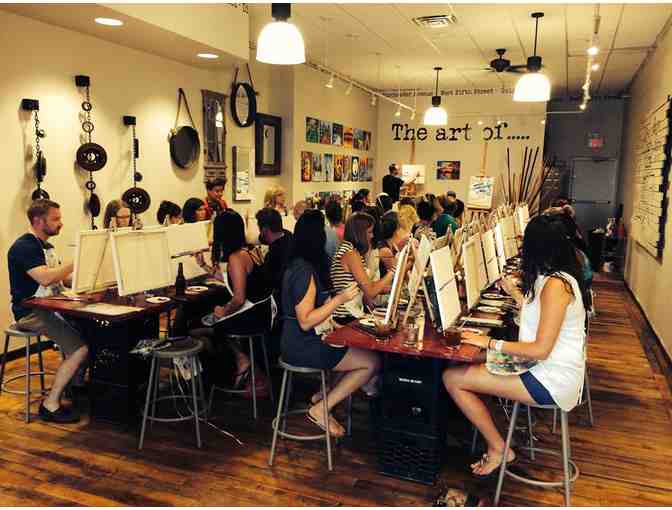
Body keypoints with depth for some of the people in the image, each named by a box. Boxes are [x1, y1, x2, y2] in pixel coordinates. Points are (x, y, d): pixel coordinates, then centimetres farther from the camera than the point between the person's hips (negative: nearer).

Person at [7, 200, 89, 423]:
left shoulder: (47, 247, 17)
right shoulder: (23, 247, -13)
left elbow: (63, 278, 17)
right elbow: (45, 278, -28)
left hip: (51, 307, 9)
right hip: (31, 313, -9)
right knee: (80, 348, -23)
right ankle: (50, 405, -11)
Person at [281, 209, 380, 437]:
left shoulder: (298, 264, 7)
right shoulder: (305, 271, -22)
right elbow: (306, 321, -24)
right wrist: (339, 299, -24)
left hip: (303, 341, 10)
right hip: (304, 348, -10)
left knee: (364, 349, 9)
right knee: (372, 362, -10)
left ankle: (322, 396, 10)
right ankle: (320, 410, -1)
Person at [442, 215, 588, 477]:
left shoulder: (555, 285, -22)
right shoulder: (554, 278, 7)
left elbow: (541, 349, -25)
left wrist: (489, 343, -19)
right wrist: (514, 292, 33)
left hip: (552, 381, -10)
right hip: (548, 369, 10)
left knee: (452, 378, -12)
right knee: (463, 369, 11)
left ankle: (498, 449, 6)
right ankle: (495, 442, 14)